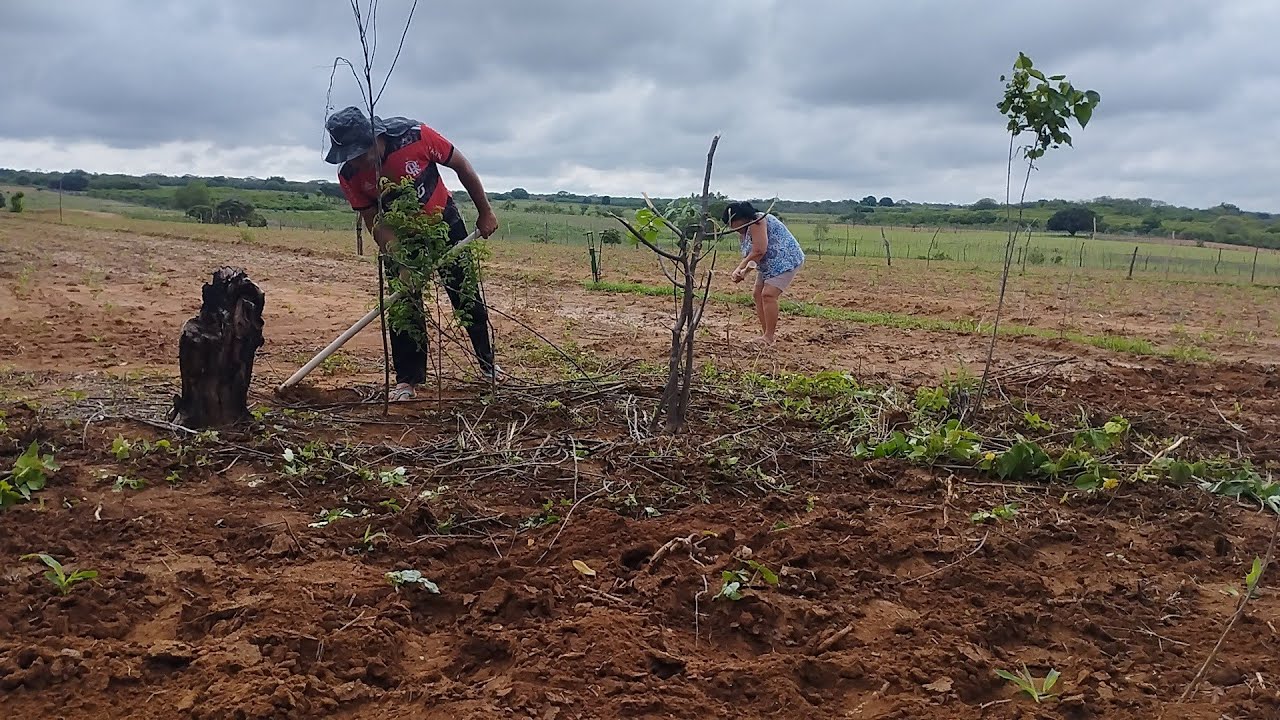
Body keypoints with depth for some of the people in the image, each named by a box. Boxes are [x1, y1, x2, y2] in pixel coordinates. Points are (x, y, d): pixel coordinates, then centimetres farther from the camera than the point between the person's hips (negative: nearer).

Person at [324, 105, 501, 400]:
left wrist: (485, 212, -10)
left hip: (443, 220, -1)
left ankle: (488, 364, 19)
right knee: (404, 305, -5)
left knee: (467, 295, 5)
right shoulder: (349, 176, -24)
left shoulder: (414, 136, -32)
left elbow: (460, 164, -17)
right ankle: (408, 381, 4)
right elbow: (374, 221, -16)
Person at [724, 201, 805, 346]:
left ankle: (769, 337, -16)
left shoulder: (757, 222, -22)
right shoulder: (743, 231, 9)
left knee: (768, 295, -20)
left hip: (785, 260, -11)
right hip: (768, 265, 11)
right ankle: (766, 335, 9)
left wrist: (741, 268, -16)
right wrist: (743, 271, -18)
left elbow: (759, 251, -28)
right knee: (758, 295, 6)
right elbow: (750, 256, 3)